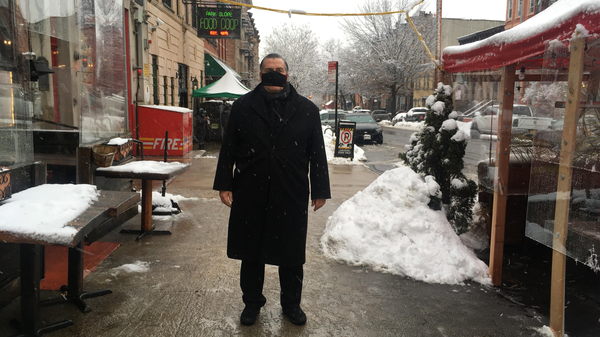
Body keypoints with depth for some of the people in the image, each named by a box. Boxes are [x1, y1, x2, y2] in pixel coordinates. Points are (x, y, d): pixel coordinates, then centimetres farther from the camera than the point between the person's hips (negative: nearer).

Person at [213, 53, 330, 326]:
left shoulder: (307, 109, 4)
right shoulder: (243, 106, 4)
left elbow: (317, 153, 5)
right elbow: (228, 148, 5)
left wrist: (320, 190, 3)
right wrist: (224, 184, 1)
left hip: (291, 195, 0)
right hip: (250, 195, 0)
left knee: (291, 253, 12)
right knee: (251, 252, 12)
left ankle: (291, 303, 32)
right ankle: (252, 302, 32)